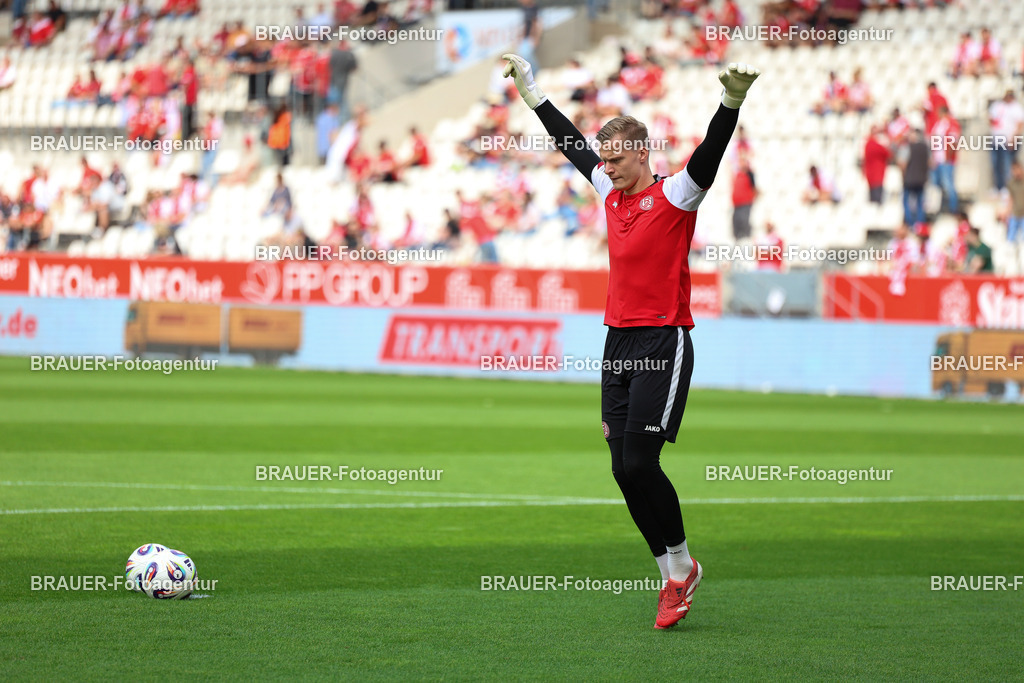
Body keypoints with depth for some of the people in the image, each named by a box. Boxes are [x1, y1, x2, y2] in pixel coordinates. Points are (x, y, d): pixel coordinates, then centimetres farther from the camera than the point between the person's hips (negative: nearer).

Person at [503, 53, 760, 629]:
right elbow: (573, 144, 25)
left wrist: (731, 103, -39)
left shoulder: (674, 197, -7)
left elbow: (710, 154, -23)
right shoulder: (612, 193, 13)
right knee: (624, 469, 3)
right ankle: (674, 576, 11)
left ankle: (682, 565, 6)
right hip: (619, 340, 7)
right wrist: (532, 91, 32)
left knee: (641, 463, -12)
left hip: (663, 343, -7)